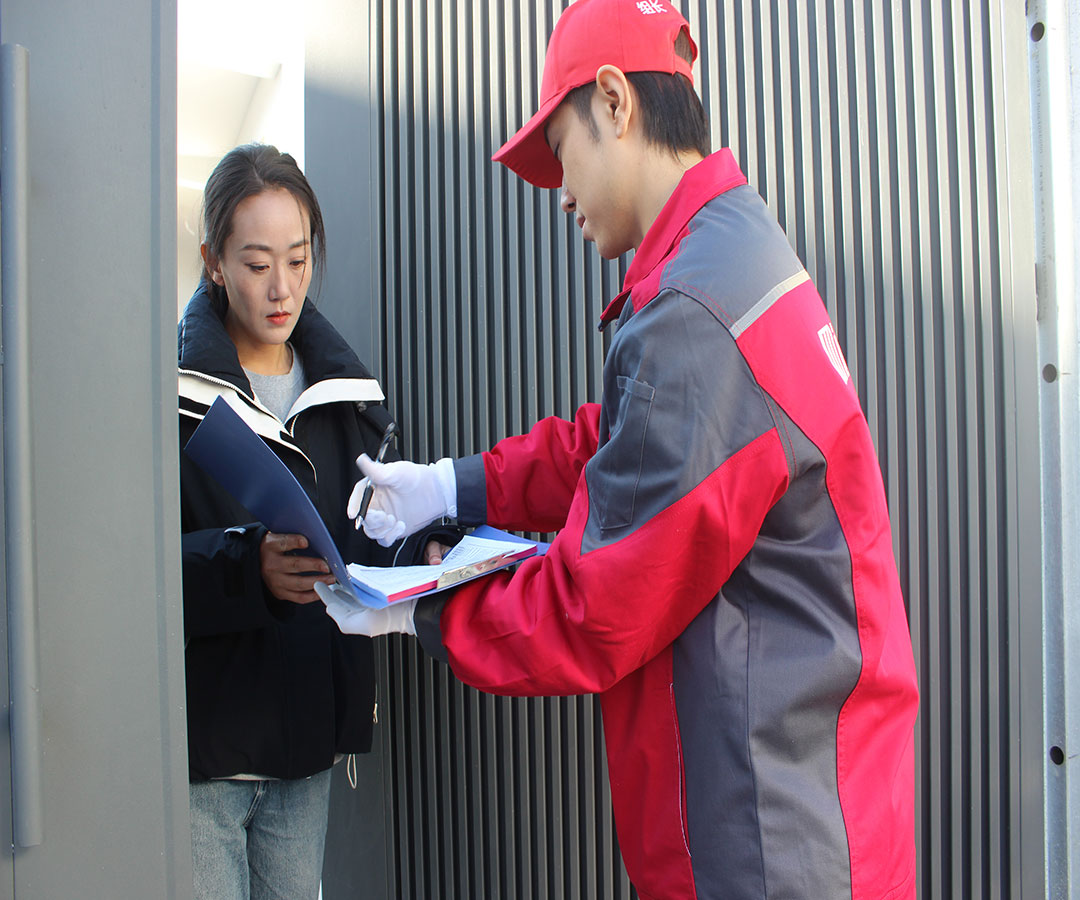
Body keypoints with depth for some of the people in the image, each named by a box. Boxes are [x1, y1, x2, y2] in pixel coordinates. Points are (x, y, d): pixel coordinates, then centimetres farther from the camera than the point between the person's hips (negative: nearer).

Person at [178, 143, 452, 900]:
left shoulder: (344, 391, 10)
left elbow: (362, 539, 11)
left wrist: (414, 556, -10)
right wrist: (247, 566, -32)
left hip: (308, 733, 5)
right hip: (201, 739, -5)